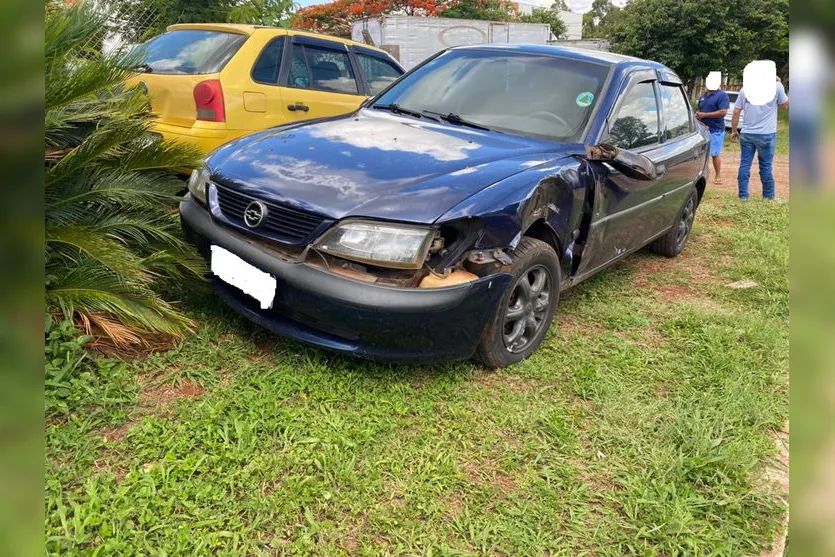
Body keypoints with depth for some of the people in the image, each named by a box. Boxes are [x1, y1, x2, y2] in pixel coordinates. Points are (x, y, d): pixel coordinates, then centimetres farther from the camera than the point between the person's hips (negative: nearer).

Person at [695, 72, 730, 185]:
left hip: (716, 130, -7)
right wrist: (698, 115, 1)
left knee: (715, 153, -3)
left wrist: (704, 115, -18)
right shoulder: (703, 96, 16)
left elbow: (723, 112, -17)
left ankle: (718, 176, 7)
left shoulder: (722, 95, -8)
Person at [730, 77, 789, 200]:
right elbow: (785, 105, 9)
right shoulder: (776, 86, -6)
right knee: (766, 166, 7)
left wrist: (734, 131, 13)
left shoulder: (745, 89, 3)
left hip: (747, 134, 2)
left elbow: (736, 112, 3)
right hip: (767, 134, -2)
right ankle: (768, 196, 17)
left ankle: (743, 195, 6)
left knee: (744, 165, 6)